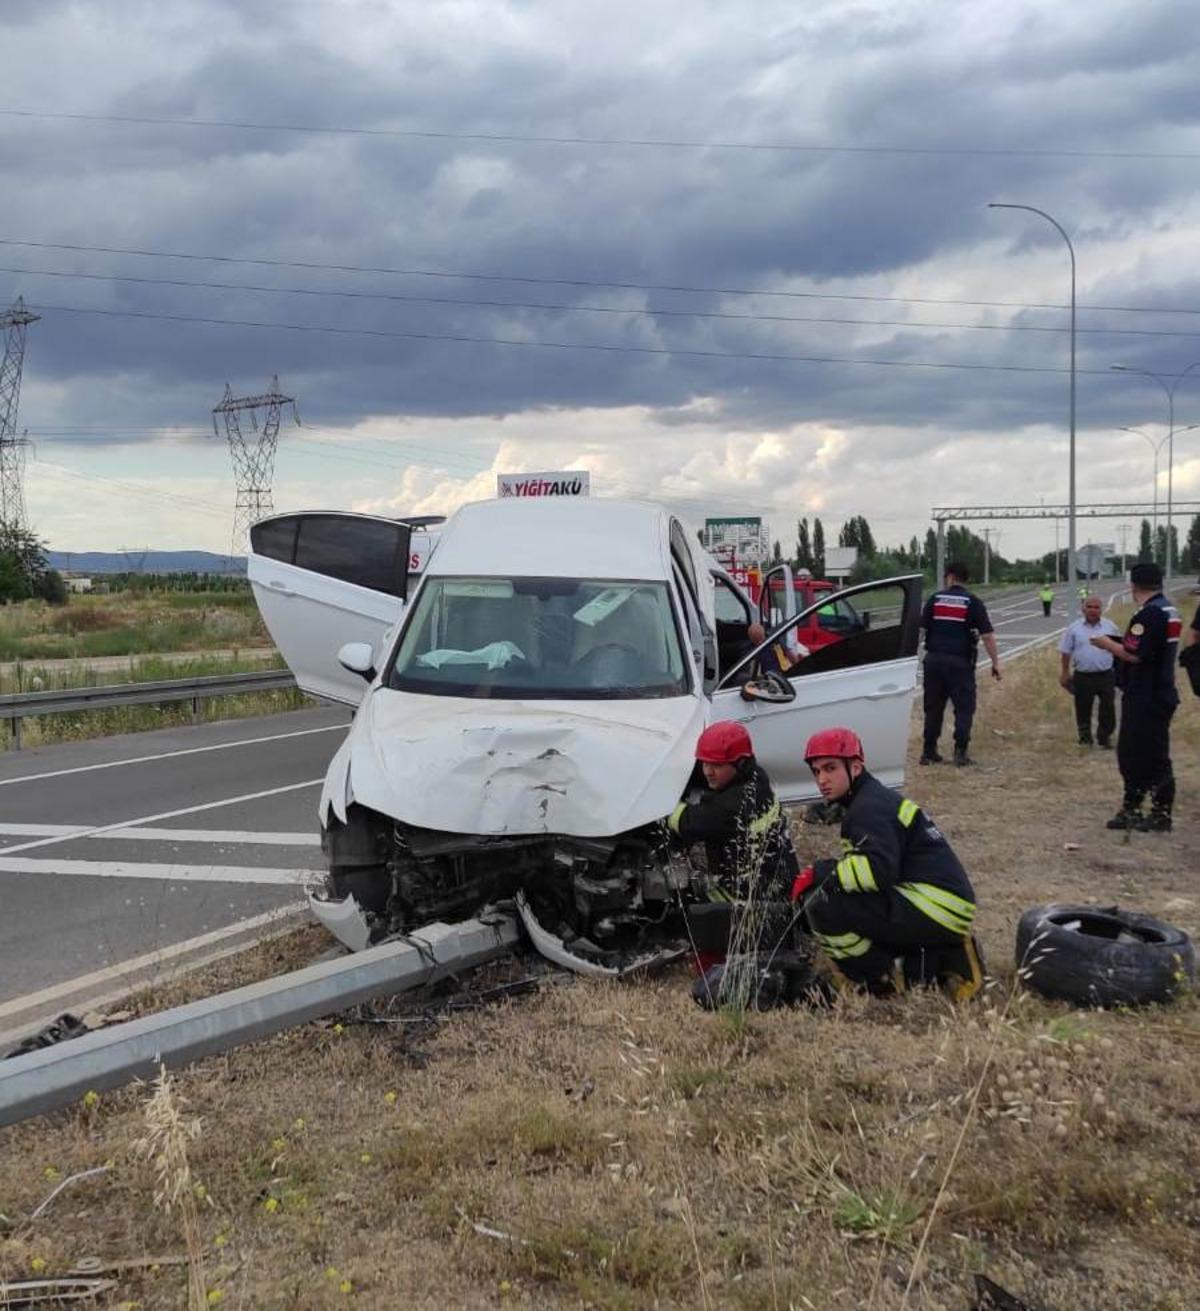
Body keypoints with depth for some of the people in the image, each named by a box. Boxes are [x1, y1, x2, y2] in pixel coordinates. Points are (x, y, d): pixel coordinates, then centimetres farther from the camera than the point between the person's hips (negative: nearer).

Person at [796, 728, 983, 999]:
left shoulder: (870, 807, -11)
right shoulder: (876, 799, 22)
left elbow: (879, 870, -25)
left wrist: (820, 872, -16)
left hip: (935, 909, -11)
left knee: (822, 904, -19)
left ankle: (884, 981, -6)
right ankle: (947, 961, 10)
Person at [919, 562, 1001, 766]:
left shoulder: (935, 599, 4)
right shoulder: (973, 602, -2)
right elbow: (987, 635, -8)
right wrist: (995, 662, -3)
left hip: (934, 659, 3)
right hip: (960, 661, -3)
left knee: (933, 707, 10)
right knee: (964, 707, 4)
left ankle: (929, 752, 12)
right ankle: (960, 752, -4)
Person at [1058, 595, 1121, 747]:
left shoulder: (1110, 627, 3)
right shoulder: (1074, 629, 1)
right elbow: (1065, 653, 6)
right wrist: (1064, 673, 4)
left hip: (1106, 676, 0)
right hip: (1083, 677, 0)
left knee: (1108, 709, 2)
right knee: (1083, 710, 8)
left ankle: (1105, 737, 16)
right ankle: (1085, 737, 23)